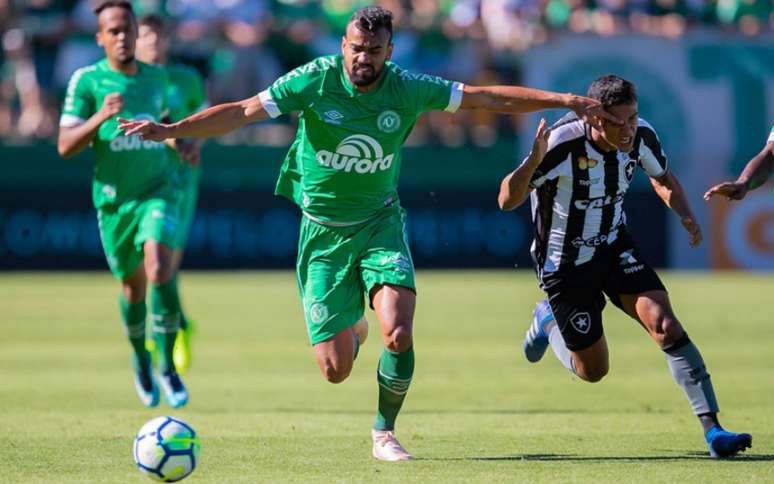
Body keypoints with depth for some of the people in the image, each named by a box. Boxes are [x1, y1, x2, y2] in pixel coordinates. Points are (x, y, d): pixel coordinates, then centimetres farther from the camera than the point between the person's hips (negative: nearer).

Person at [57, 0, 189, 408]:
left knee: (160, 272, -22)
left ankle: (166, 365, -12)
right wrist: (101, 117, -24)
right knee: (133, 285, 11)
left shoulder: (156, 77, 7)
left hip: (157, 191, 1)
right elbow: (65, 146, -9)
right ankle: (140, 360, 38)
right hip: (114, 197, -1)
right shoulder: (86, 81, -5)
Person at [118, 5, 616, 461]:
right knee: (336, 370, -4)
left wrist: (564, 100, -5)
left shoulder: (407, 89, -9)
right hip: (324, 232, -1)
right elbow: (240, 112, -15)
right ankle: (351, 329, 36)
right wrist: (169, 129, -26)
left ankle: (385, 434, 4)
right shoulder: (315, 81, -14)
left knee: (399, 333, -23)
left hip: (380, 222, 1)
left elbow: (491, 98, -2)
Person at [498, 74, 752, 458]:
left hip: (613, 247, 4)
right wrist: (533, 161, -50)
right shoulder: (563, 144, -30)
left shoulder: (640, 135, -15)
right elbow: (507, 201, -30)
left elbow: (662, 178, 8)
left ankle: (712, 429, -21)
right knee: (593, 370, 6)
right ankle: (548, 321, 40)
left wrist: (685, 214, -13)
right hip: (564, 264, -3)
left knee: (664, 323, -20)